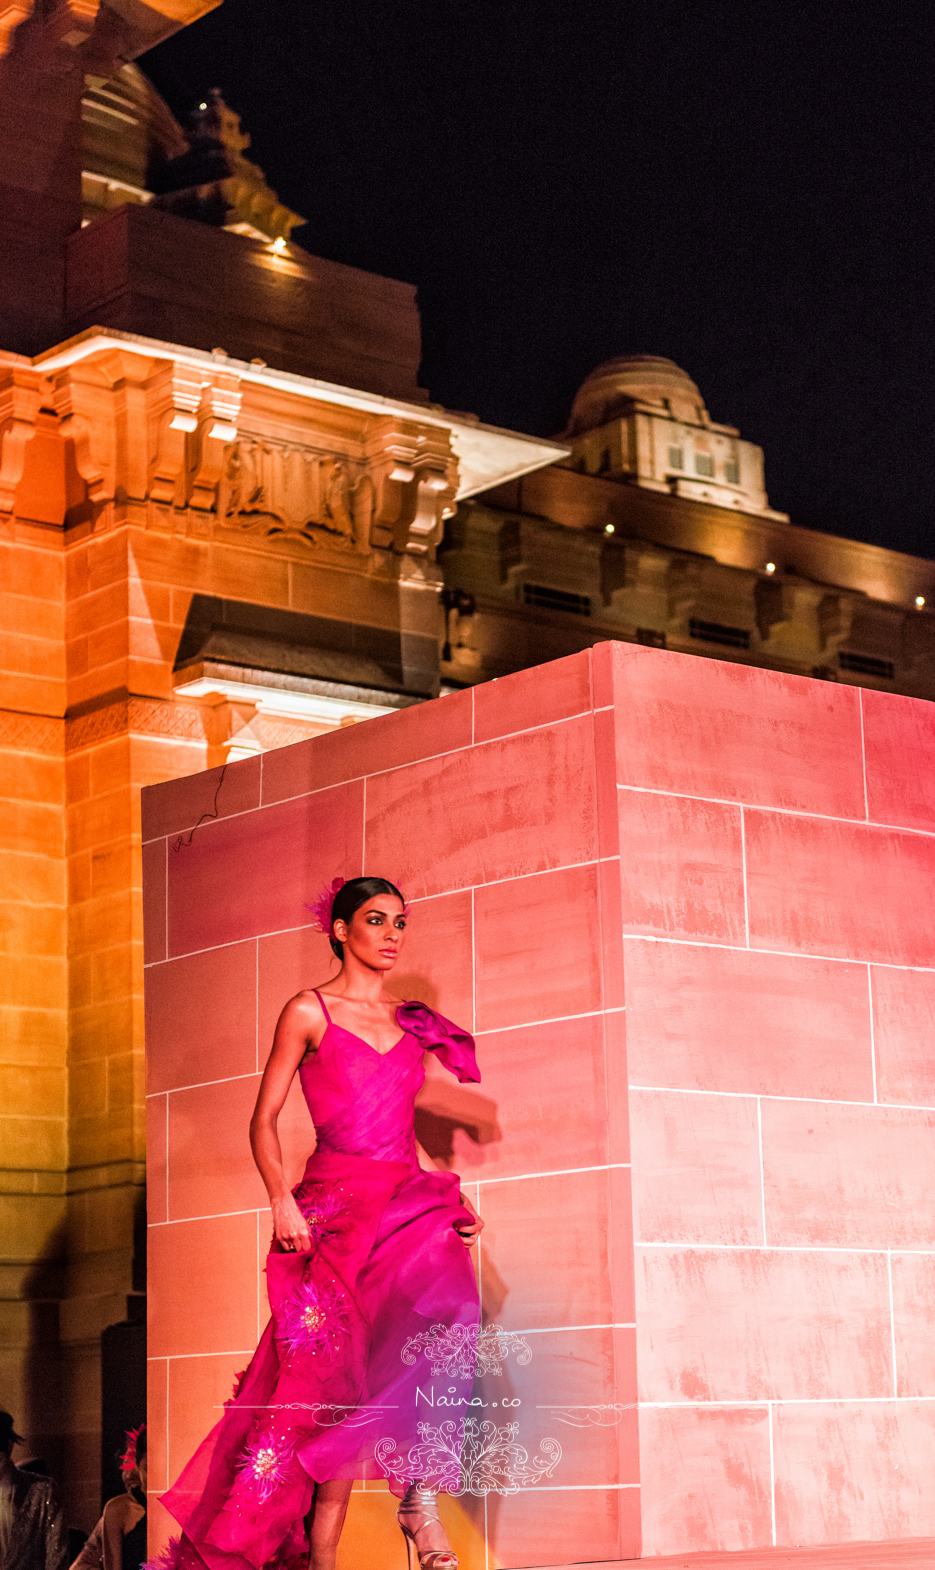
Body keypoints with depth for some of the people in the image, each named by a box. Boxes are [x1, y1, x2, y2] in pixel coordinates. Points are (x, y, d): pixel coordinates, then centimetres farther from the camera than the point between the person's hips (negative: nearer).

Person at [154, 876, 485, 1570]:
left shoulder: (410, 1020, 18)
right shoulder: (309, 1011, 4)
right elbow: (265, 1120, 2)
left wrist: (450, 1199, 11)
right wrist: (282, 1199, -13)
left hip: (412, 1202, 4)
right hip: (336, 1207, -4)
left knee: (447, 1310, -25)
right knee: (336, 1370, -11)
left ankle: (420, 1496, -22)